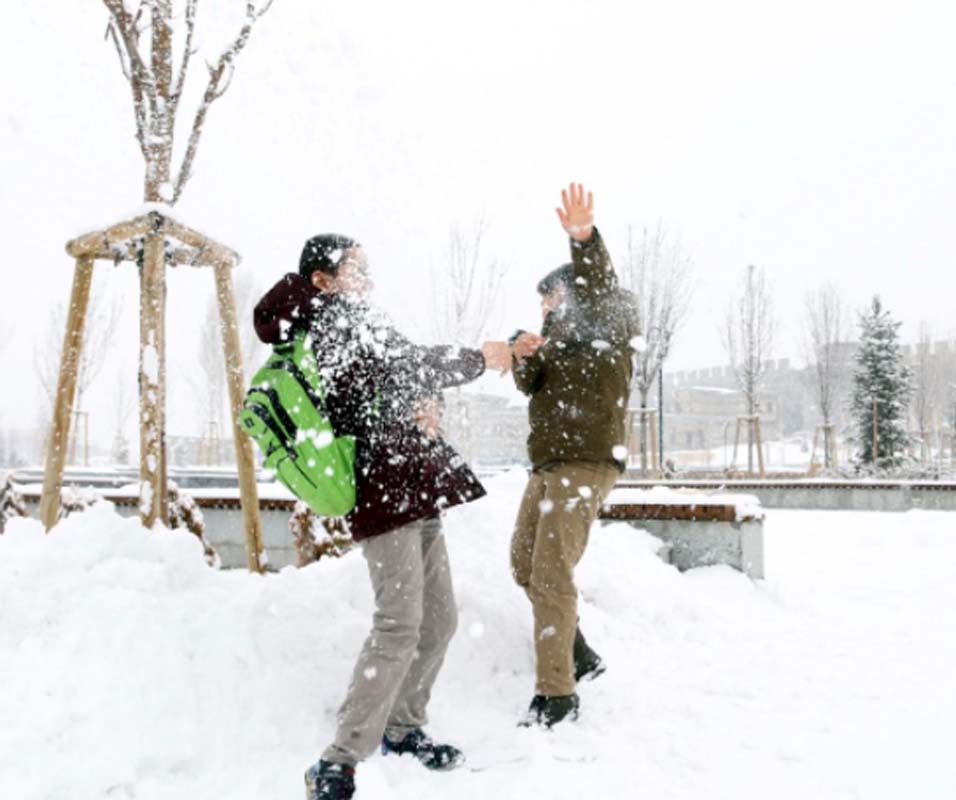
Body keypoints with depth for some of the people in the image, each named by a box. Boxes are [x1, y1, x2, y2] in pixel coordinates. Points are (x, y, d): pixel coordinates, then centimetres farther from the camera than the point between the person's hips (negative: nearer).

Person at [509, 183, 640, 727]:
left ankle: (557, 694, -6)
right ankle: (580, 657, 28)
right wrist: (525, 358, -12)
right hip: (549, 464, 9)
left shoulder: (610, 325, -3)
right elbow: (531, 386, 11)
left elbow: (600, 291, -25)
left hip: (587, 463, -9)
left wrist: (586, 239, -44)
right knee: (526, 566, 14)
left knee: (552, 574, -13)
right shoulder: (561, 337, 21)